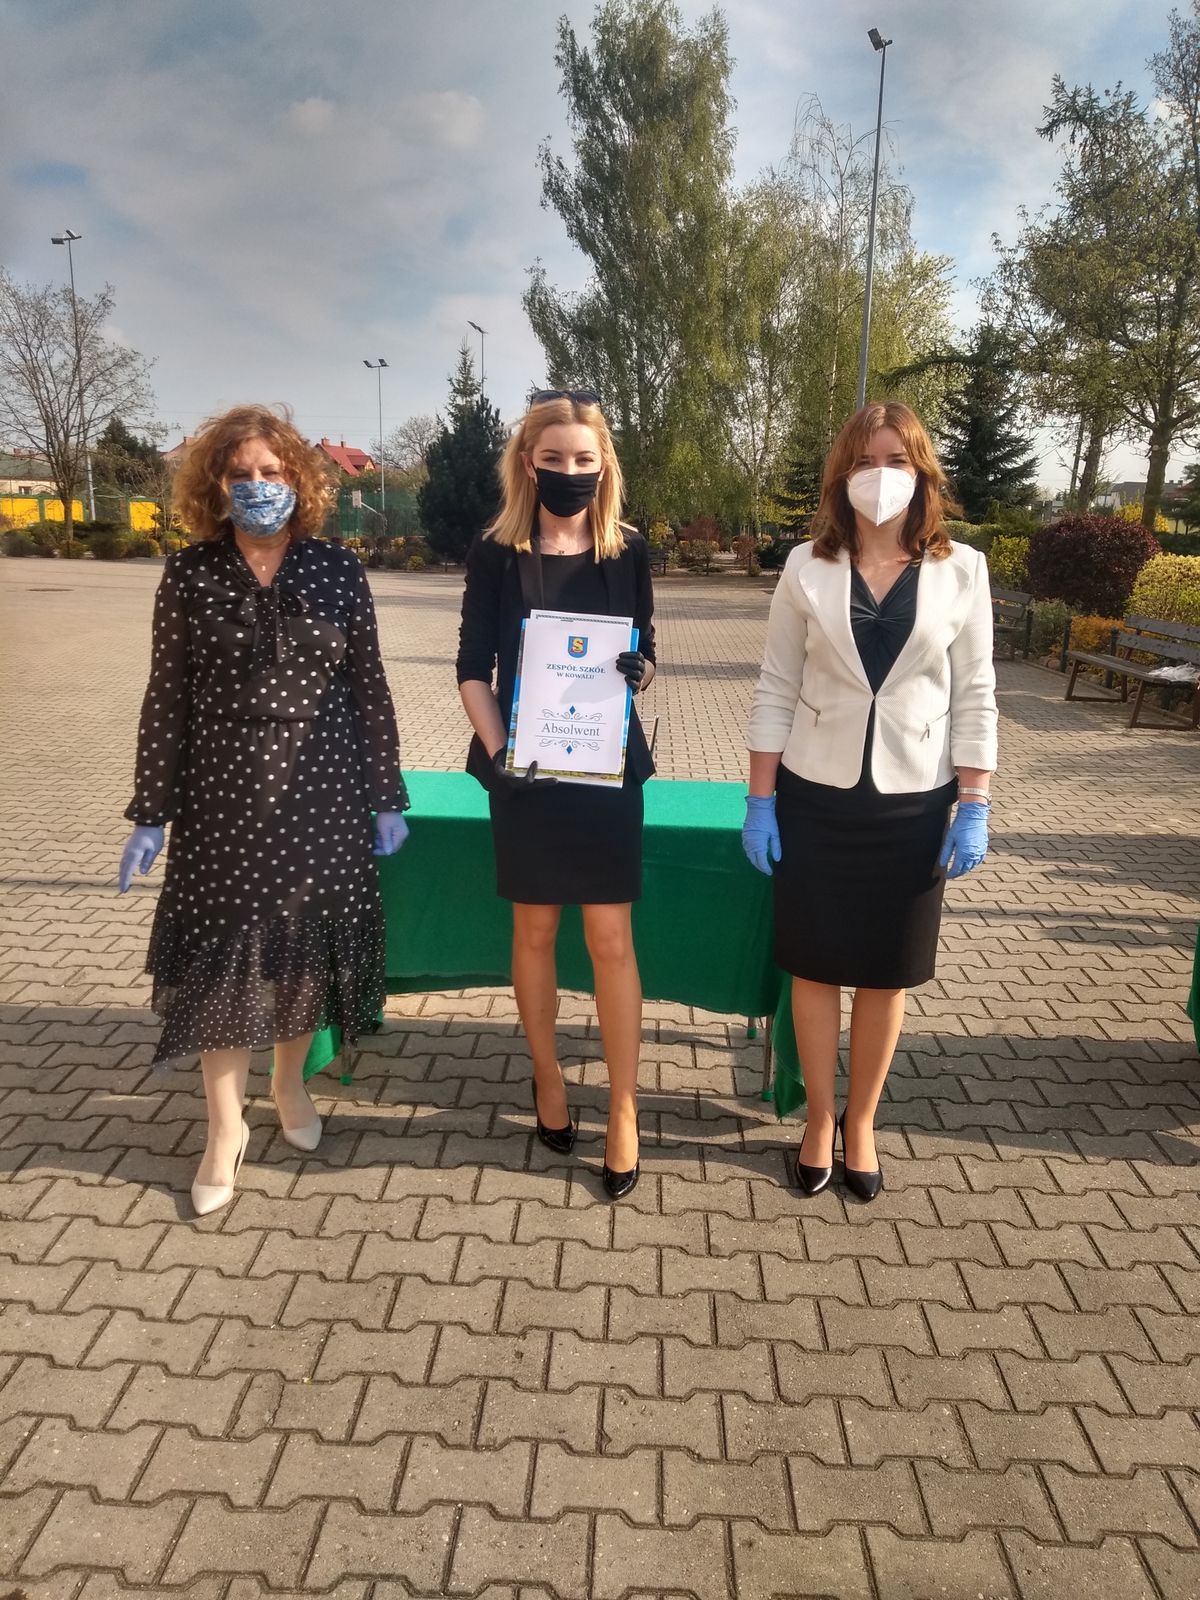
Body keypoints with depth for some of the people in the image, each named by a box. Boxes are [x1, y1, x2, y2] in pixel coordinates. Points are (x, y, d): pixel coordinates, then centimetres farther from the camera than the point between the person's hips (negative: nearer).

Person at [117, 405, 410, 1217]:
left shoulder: (337, 569, 0)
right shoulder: (191, 575, -1)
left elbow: (369, 688, 2)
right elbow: (167, 700, 0)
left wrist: (387, 797, 1)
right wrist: (150, 813, 0)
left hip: (320, 797, 1)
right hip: (221, 801, 0)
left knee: (307, 945, 11)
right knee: (220, 954, 5)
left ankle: (291, 1081, 37)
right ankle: (227, 1125, 22)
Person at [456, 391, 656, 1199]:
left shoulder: (629, 552, 1)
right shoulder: (495, 554, -2)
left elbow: (645, 651, 7)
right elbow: (474, 669, -1)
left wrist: (639, 670, -15)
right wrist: (495, 745, -15)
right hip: (525, 767, 0)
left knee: (611, 936, 0)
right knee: (535, 928, 11)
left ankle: (625, 1112, 12)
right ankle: (548, 1078, 31)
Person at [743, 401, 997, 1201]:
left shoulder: (961, 570, -1)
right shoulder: (808, 567, -1)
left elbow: (975, 698, 1)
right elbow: (776, 690, 0)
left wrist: (975, 809, -4)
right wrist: (760, 801, -3)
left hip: (913, 802, 0)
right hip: (816, 797, 0)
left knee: (888, 974, 10)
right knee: (816, 966, 8)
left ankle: (861, 1122, 30)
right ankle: (820, 1120, 28)